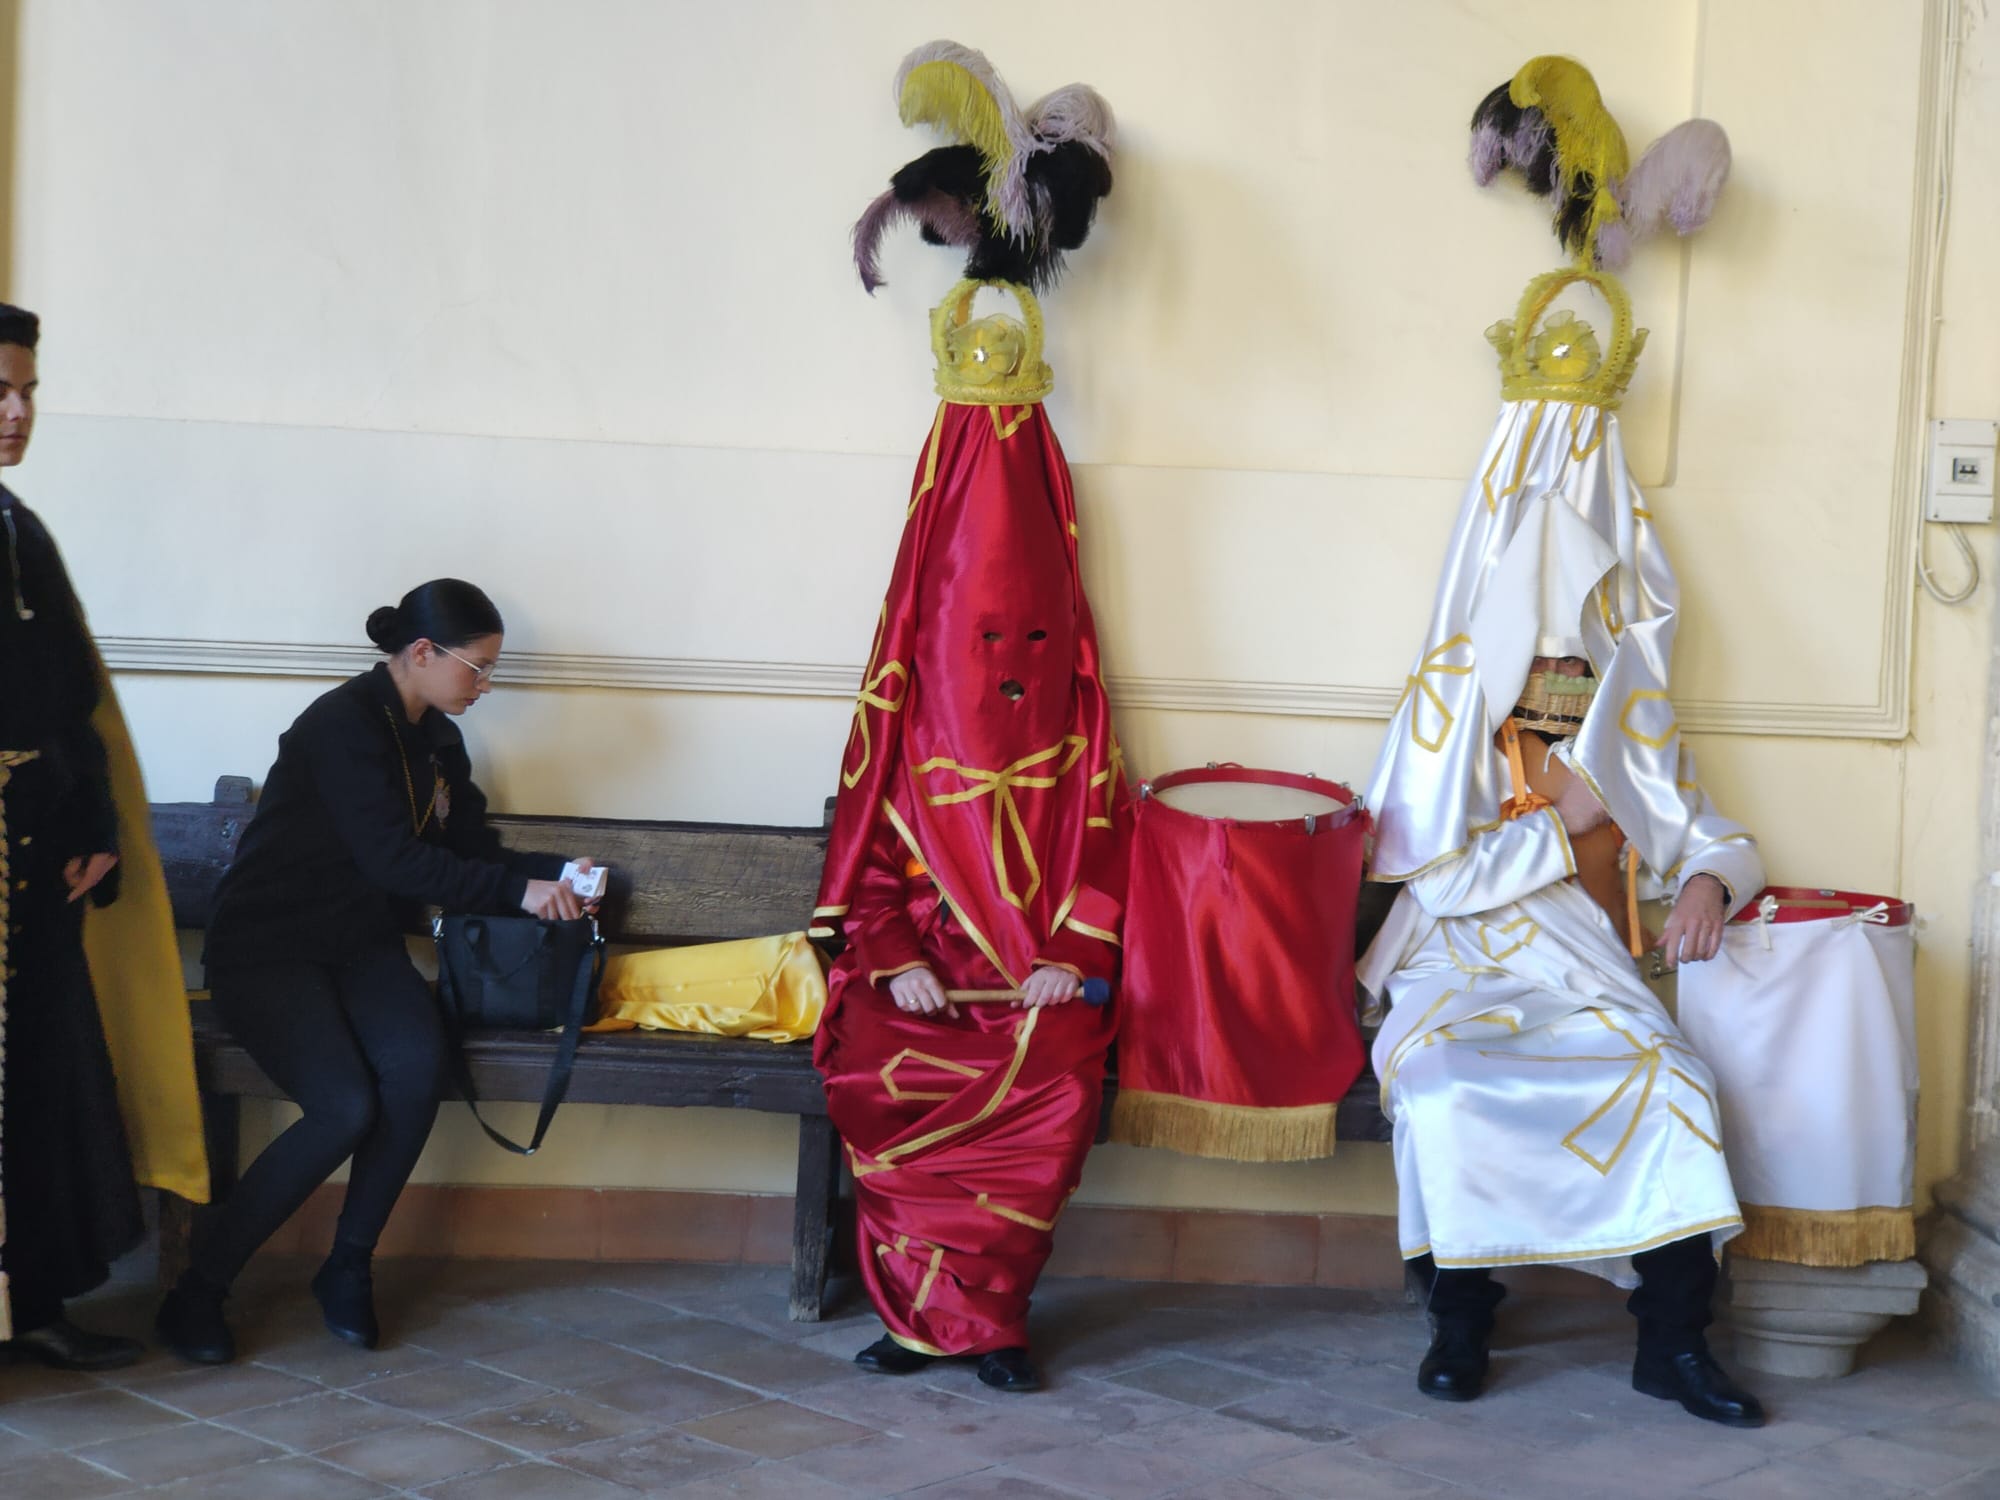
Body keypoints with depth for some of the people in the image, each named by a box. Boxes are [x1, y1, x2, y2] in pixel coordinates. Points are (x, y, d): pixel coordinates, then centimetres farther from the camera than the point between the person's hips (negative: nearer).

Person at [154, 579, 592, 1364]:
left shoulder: (438, 742, 11)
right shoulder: (343, 724, -15)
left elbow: (474, 850, 14)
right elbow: (393, 859, -21)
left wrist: (551, 875, -5)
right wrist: (516, 890, -21)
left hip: (363, 947, 6)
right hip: (268, 948, -6)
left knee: (417, 1066, -26)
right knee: (346, 1107, -27)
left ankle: (349, 1265, -10)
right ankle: (197, 1288, -11)